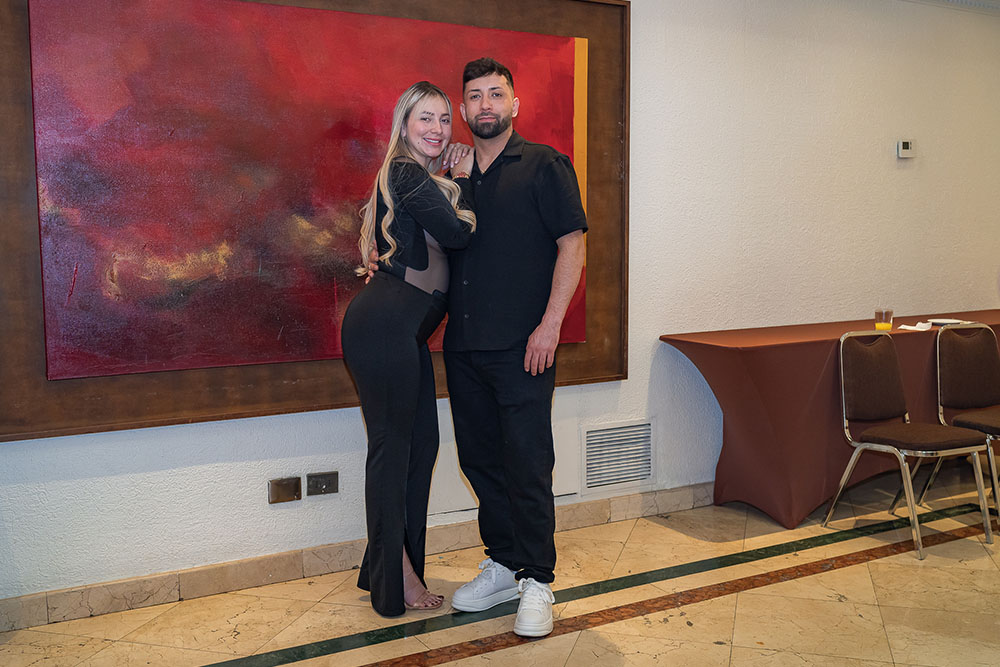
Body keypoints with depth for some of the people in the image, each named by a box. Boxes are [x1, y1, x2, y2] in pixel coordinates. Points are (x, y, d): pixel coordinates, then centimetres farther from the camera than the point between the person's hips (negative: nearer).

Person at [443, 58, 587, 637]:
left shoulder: (544, 165, 0)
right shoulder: (456, 173, 16)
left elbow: (572, 244, -6)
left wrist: (550, 324, -14)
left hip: (522, 347, -6)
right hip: (464, 345, 6)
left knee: (527, 463, -3)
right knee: (480, 459, 12)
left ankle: (537, 580, 10)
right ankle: (503, 566, 26)